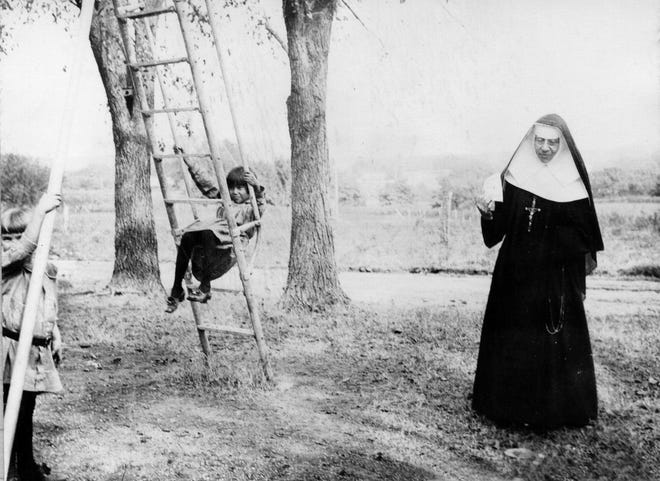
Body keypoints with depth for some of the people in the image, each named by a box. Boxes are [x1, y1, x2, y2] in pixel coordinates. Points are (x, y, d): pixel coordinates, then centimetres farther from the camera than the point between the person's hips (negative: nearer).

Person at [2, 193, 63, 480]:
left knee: (26, 410, 16)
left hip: (37, 349, 6)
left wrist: (55, 336, 16)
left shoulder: (45, 270, 12)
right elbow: (26, 247, -28)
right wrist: (41, 210, -25)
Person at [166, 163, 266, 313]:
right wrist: (190, 162, 29)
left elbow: (260, 205, -11)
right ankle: (177, 290, -17)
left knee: (207, 232, -36)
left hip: (229, 249, -6)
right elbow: (206, 183, 32)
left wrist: (257, 188, -29)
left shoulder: (251, 208, 13)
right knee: (187, 236, -24)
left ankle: (205, 288, -30)